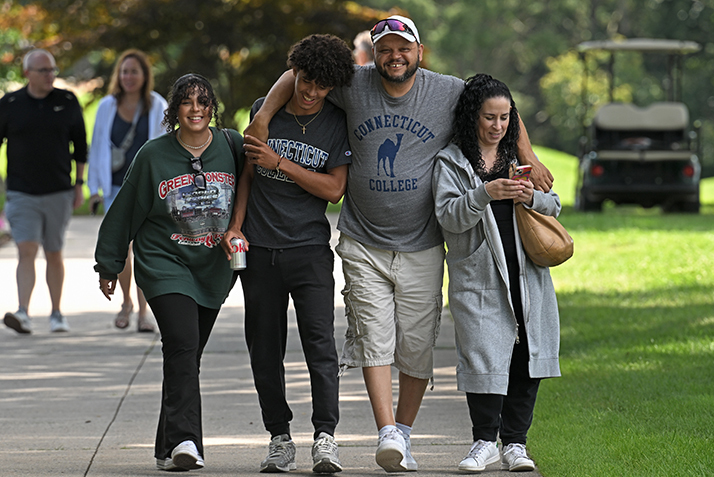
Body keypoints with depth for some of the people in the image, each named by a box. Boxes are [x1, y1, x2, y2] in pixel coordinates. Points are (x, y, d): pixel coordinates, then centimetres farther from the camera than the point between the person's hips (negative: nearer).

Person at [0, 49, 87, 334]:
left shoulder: (67, 102, 2)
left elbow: (80, 145, 10)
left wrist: (79, 185, 6)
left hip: (58, 193, 1)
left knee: (54, 255, 8)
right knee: (26, 251, -13)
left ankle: (57, 314, 20)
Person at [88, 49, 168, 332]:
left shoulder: (157, 107, 0)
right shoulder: (107, 107, 3)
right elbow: (97, 147, 8)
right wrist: (93, 188, 5)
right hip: (116, 188, 1)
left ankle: (143, 314, -2)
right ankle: (126, 302, 19)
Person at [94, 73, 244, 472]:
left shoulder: (233, 147, 0)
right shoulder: (153, 155, -2)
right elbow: (125, 212, 6)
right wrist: (109, 265, 10)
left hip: (214, 270, 3)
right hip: (165, 264, -3)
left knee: (188, 358, 8)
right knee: (182, 347, -20)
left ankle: (170, 448, 16)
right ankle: (185, 439, -29)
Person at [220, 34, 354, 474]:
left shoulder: (337, 124, -1)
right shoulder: (264, 110, 5)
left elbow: (334, 189, -6)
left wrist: (280, 163, -12)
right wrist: (236, 224, 5)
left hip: (309, 247, -2)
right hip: (259, 248, 2)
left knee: (320, 341, -14)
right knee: (265, 349, 3)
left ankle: (325, 437, -14)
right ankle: (280, 438, 11)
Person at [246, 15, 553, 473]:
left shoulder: (449, 92, -2)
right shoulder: (355, 84, -2)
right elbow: (301, 72, 9)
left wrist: (527, 157, 4)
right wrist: (263, 117, -1)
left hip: (421, 247, 1)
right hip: (363, 244, 0)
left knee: (417, 345, 4)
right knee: (374, 338, -11)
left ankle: (404, 434, 18)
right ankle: (387, 433, -17)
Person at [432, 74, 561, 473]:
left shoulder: (520, 158, 15)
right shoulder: (451, 162, 2)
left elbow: (554, 207, 13)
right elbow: (449, 216, -9)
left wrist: (532, 199, -9)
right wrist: (485, 194, -23)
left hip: (527, 274, 4)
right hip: (478, 275, -4)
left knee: (527, 357, 2)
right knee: (484, 354, -8)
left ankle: (514, 441, 12)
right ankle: (485, 441, 6)